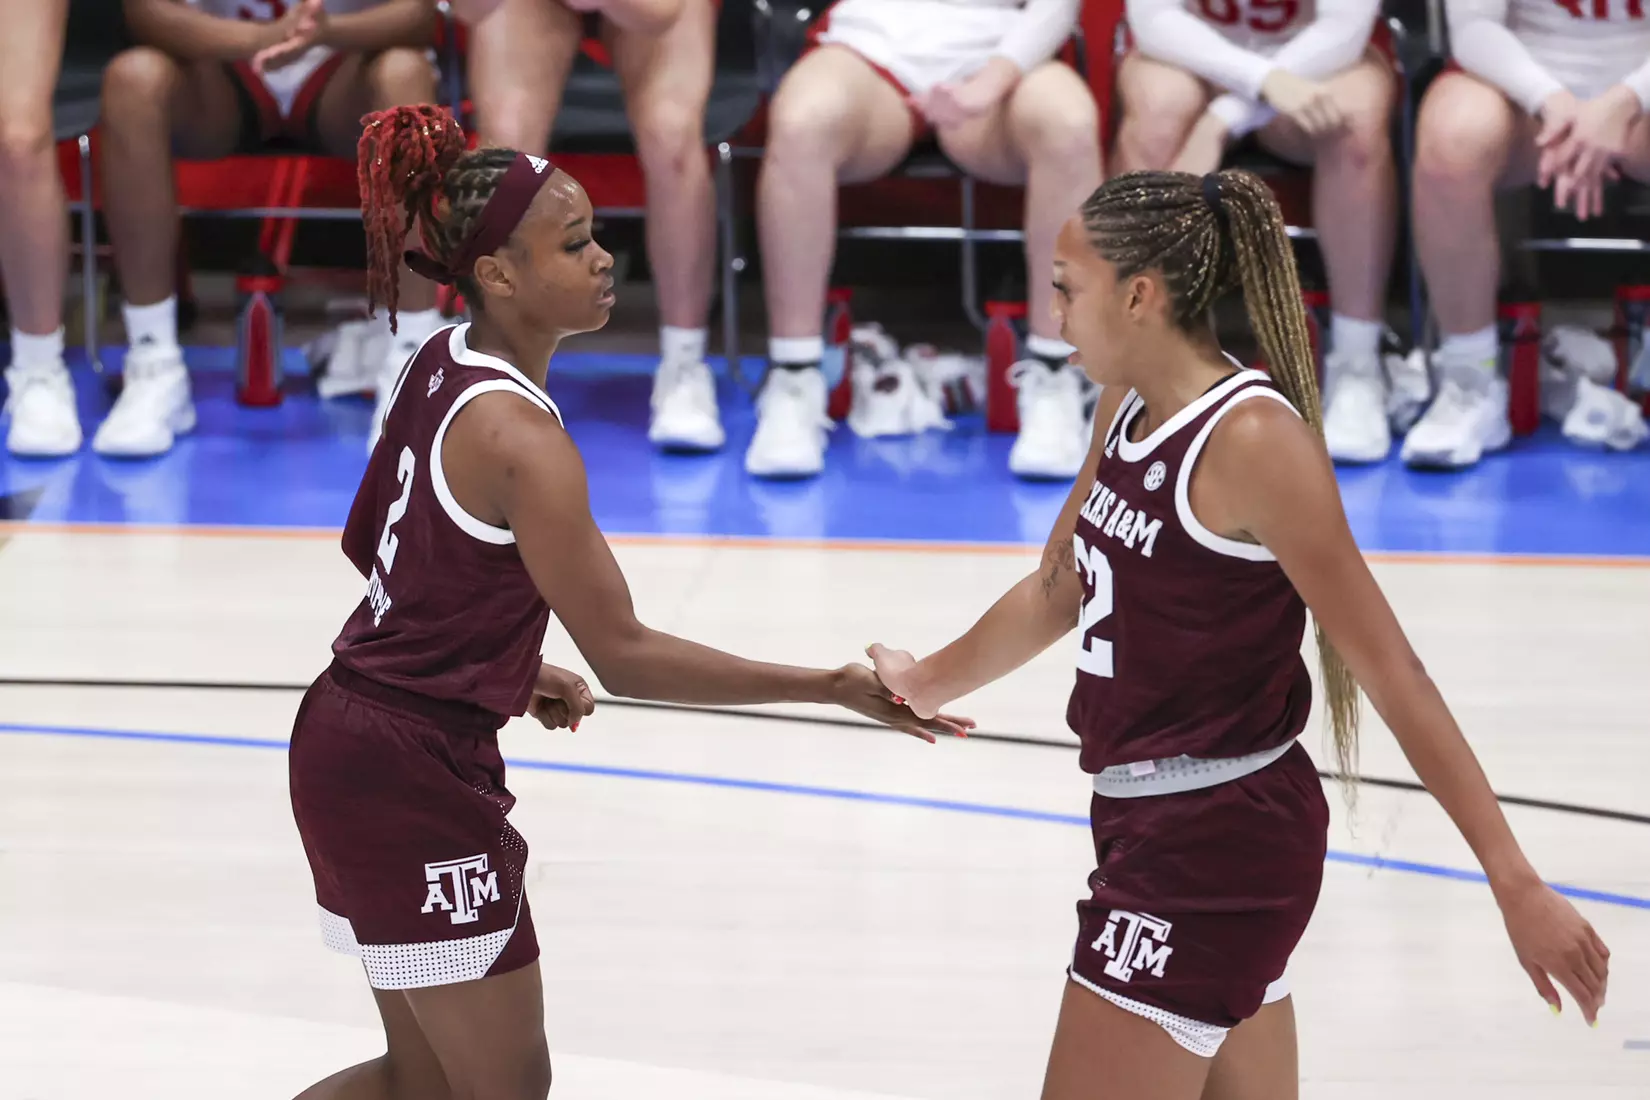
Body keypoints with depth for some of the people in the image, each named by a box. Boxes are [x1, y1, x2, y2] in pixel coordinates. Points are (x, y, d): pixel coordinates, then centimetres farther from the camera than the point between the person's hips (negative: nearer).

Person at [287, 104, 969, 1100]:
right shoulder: (520, 439, -23)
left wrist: (505, 666, 20)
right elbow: (625, 657, -22)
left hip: (354, 737, 9)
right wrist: (829, 689, -21)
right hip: (414, 775, -9)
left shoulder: (441, 366, 5)